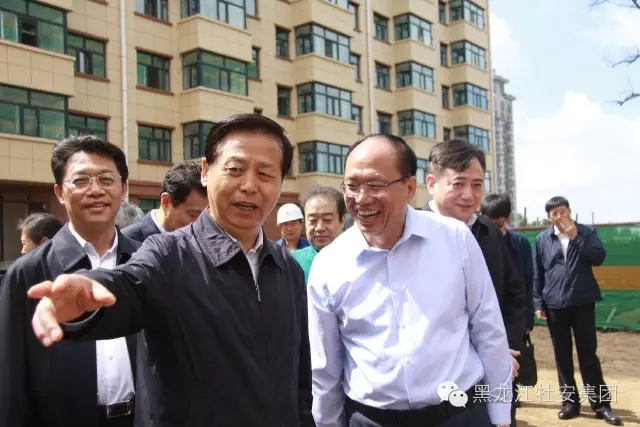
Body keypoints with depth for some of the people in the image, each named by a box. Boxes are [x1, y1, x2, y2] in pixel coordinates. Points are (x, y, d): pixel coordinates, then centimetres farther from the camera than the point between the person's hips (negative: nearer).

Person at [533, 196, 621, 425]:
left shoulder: (586, 232, 2)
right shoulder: (542, 239, 3)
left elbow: (599, 258, -11)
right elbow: (537, 274, 5)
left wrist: (576, 237, -16)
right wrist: (538, 303, 2)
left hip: (583, 303, -1)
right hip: (555, 305, 1)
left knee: (588, 354, 3)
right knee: (562, 356, 8)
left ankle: (601, 404, 13)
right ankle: (570, 402, 19)